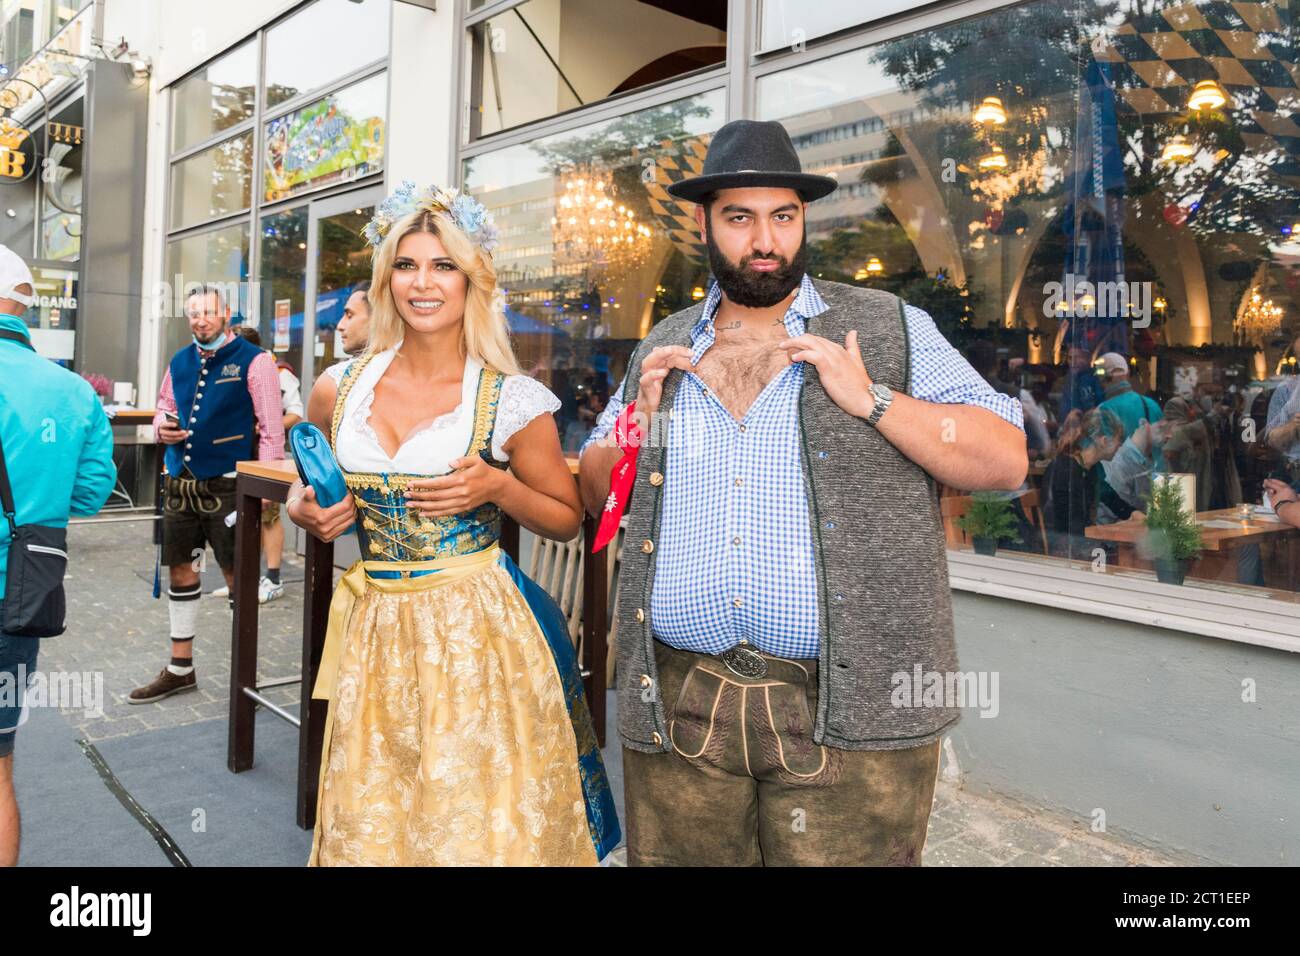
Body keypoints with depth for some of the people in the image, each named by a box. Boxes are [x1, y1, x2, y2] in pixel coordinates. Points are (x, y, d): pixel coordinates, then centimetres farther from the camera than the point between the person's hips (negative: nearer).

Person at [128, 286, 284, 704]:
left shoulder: (253, 360, -8)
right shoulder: (179, 362, 11)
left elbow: (271, 429, -11)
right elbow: (164, 406, 25)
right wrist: (162, 427, 0)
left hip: (227, 485, -6)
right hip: (181, 482, 7)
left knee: (239, 576, 0)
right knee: (180, 573, 13)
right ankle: (180, 668, 27)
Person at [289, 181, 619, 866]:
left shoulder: (512, 402, -7)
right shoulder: (340, 390, 3)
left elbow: (567, 521, 2)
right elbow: (308, 482, 21)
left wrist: (498, 486, -15)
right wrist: (302, 510, -1)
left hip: (477, 629, -3)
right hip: (374, 626, 4)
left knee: (477, 821, 4)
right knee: (370, 824, 13)